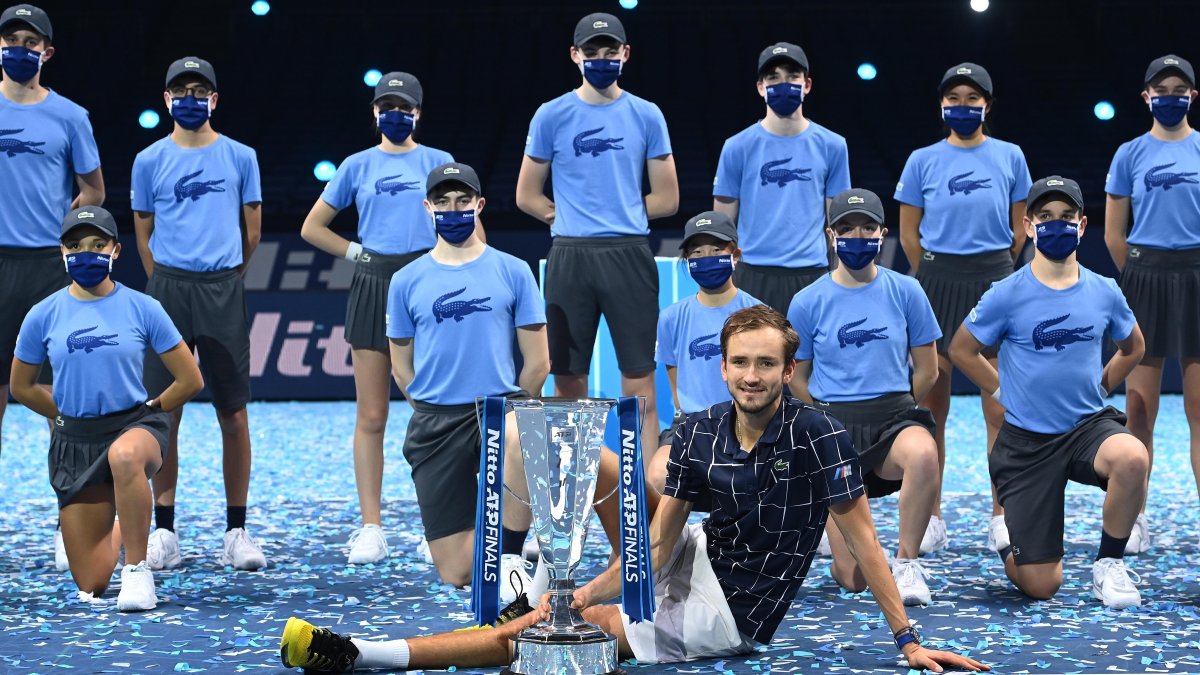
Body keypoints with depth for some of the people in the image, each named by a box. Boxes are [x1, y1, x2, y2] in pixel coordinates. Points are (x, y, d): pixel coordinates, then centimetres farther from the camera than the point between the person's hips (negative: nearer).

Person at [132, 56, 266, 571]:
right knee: (165, 413, 0)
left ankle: (236, 533, 6)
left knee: (234, 414, 0)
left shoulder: (240, 157, 6)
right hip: (167, 290, 0)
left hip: (224, 292, 0)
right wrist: (169, 283, 7)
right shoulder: (149, 161, 6)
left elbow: (251, 229, 12)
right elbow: (145, 233, 12)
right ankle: (164, 532, 7)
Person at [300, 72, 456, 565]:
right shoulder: (358, 166, 10)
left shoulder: (439, 162, 6)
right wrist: (356, 252, 5)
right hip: (374, 288, 1)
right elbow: (312, 228, 14)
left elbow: (469, 226, 10)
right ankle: (370, 529, 5)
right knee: (370, 417, 1)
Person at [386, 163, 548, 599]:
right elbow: (402, 367, 13)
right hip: (433, 420, 2)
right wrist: (437, 417, 10)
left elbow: (537, 362, 4)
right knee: (455, 574, -1)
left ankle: (509, 555, -20)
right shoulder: (407, 281, 7)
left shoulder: (512, 272, 3)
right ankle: (497, 521, 34)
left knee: (520, 440, -43)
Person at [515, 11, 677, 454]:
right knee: (568, 381, 5)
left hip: (629, 254, 0)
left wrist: (622, 214, 3)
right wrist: (569, 218, 2)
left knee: (639, 384, -3)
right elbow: (527, 196, 10)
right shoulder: (552, 116, 5)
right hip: (569, 256, 1)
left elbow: (666, 199, 8)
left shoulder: (646, 116, 6)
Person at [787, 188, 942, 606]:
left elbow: (927, 371, 8)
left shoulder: (905, 292, 0)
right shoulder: (808, 302, -1)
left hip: (895, 416, 0)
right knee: (853, 581, -7)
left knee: (923, 454, -42)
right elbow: (798, 379, 9)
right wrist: (835, 419, 8)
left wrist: (890, 407, 11)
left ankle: (907, 562, -19)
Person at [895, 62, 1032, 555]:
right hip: (935, 281, 0)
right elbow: (909, 232, 9)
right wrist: (936, 277, 9)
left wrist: (993, 271, 10)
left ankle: (1001, 517, 4)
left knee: (999, 403, -2)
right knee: (932, 400, 1)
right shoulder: (923, 161, 5)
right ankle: (931, 520, 8)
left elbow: (1019, 228, 11)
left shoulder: (1009, 157, 6)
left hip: (994, 280, 0)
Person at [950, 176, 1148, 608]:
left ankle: (1109, 563, -10)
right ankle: (1014, 551, 35)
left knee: (1133, 458, -36)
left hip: (1089, 426, 2)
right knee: (1041, 588, -5)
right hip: (1027, 441, -2)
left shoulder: (1104, 293, -1)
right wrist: (1005, 393, 1)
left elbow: (1133, 347, 19)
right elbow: (961, 349, 5)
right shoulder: (1007, 295, -9)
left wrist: (1097, 388, 8)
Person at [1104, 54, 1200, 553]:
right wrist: (1142, 276, 7)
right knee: (1138, 407, 1)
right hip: (1144, 280, 0)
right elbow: (1113, 234, 8)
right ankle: (1134, 519, 7)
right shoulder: (1130, 154, 6)